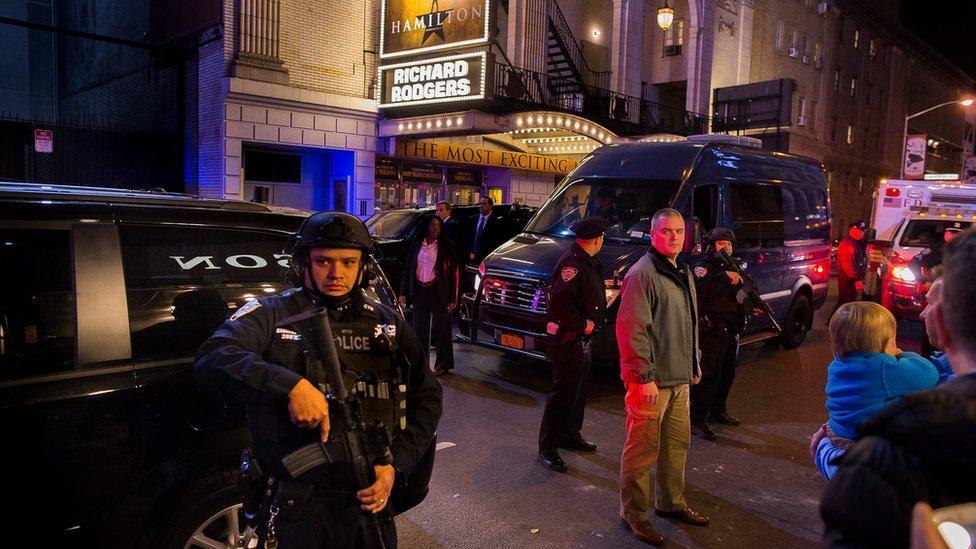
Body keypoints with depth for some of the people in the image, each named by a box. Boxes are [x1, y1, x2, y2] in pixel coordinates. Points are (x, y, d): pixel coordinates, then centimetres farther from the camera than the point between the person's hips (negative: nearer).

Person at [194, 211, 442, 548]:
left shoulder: (387, 324, 6)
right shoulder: (271, 315, -3)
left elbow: (427, 397, 7)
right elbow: (211, 358, -19)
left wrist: (396, 466, -5)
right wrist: (291, 385, -31)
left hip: (371, 504, 4)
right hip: (296, 511, -3)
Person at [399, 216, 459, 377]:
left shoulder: (446, 246, -1)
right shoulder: (416, 246, 9)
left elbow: (453, 273, -5)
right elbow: (408, 271, 12)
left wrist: (453, 298, -11)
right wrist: (403, 293, 2)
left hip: (438, 291, -4)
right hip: (419, 291, 4)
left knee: (442, 329, 2)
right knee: (419, 329, 9)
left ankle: (443, 365, 11)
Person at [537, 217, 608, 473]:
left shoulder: (588, 263, 13)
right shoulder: (572, 263, -20)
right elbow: (559, 302, -31)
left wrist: (592, 322, 6)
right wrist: (583, 324, -22)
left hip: (582, 339, 11)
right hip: (567, 339, -10)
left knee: (578, 390, 20)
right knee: (564, 392, -5)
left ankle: (571, 435, 36)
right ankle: (547, 447, 5)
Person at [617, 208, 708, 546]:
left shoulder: (683, 273, 15)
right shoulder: (642, 274, -15)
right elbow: (632, 329, -21)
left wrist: (694, 363, 23)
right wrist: (644, 377, -22)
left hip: (679, 379, 9)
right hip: (651, 381, -9)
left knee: (678, 443, 18)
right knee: (643, 449, 0)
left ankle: (671, 503, 35)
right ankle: (634, 515, 14)